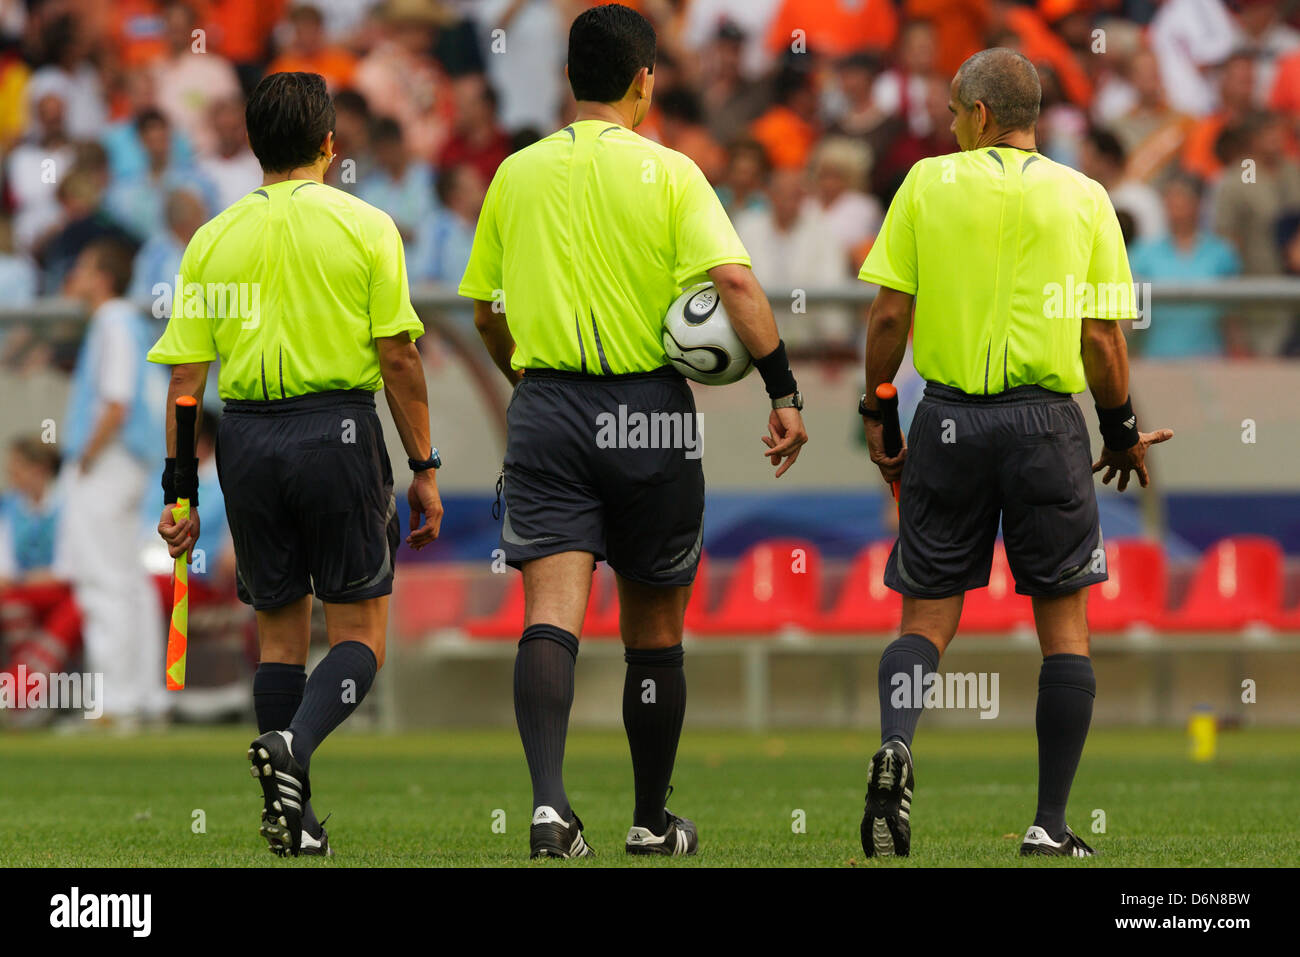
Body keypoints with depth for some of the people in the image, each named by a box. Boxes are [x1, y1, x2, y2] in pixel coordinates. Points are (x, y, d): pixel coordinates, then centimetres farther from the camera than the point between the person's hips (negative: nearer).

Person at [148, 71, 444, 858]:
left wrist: (179, 490, 9)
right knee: (359, 637, 2)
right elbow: (398, 358, -4)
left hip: (246, 439, 3)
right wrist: (425, 468, 3)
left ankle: (291, 812, 10)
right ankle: (294, 745, -24)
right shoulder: (365, 227, -1)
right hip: (338, 430, -3)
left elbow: (185, 380, 4)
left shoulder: (213, 239, 6)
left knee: (281, 635, 13)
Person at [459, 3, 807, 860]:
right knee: (654, 628, 12)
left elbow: (487, 313, 14)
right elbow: (735, 281, -15)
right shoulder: (668, 173, -3)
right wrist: (785, 394, -13)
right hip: (648, 413, -1)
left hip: (546, 406, 1)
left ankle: (549, 799, -30)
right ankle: (652, 822, 23)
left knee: (552, 612, -9)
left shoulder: (517, 175, 6)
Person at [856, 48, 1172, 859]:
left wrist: (875, 411, 11)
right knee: (1063, 620, 7)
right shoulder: (1083, 198, 2)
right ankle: (1051, 824, 4)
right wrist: (1124, 432, 14)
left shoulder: (928, 183, 1)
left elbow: (890, 315, -2)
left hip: (950, 419, 0)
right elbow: (1102, 338, 0)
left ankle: (895, 747, -22)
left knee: (928, 616, 7)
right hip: (1045, 420, 0)